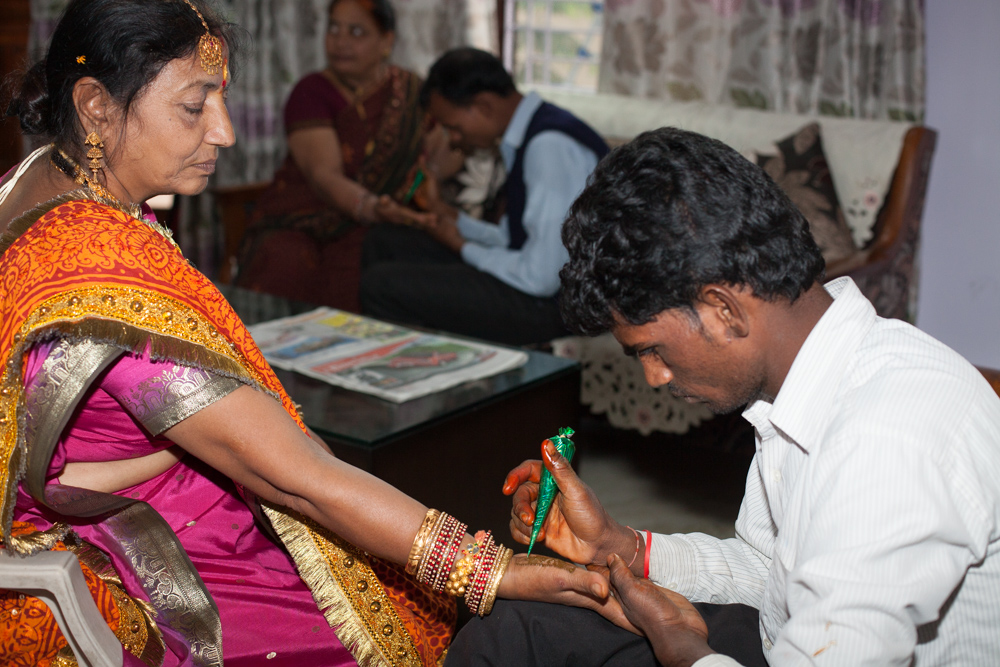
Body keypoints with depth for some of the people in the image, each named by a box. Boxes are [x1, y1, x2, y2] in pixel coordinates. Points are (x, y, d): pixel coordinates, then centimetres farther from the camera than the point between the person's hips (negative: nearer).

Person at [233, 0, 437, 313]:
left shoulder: (409, 91, 9)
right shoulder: (312, 91, -2)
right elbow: (324, 176, -17)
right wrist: (371, 207, -37)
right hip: (299, 225, -1)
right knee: (286, 267, -34)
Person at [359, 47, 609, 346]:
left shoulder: (550, 147, -24)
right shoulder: (527, 136, 8)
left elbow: (540, 279, -24)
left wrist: (461, 246, -10)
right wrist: (446, 214, 5)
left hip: (553, 301, -10)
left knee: (380, 285, -16)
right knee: (382, 243, 13)